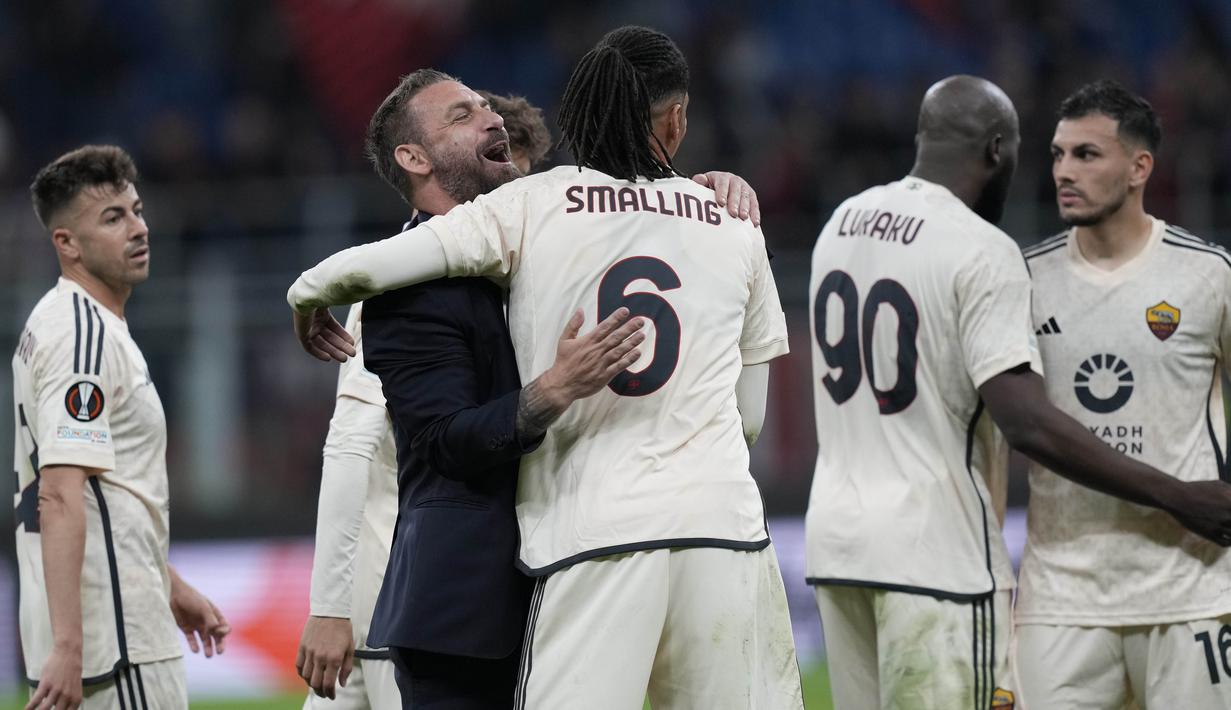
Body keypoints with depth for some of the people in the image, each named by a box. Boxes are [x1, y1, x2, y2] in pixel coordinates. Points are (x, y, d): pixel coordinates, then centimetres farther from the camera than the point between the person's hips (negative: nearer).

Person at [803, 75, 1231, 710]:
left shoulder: (842, 222, 10)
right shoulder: (983, 251, -14)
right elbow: (1027, 423, -22)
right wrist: (1175, 498, -17)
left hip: (835, 538, 8)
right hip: (934, 552, -8)